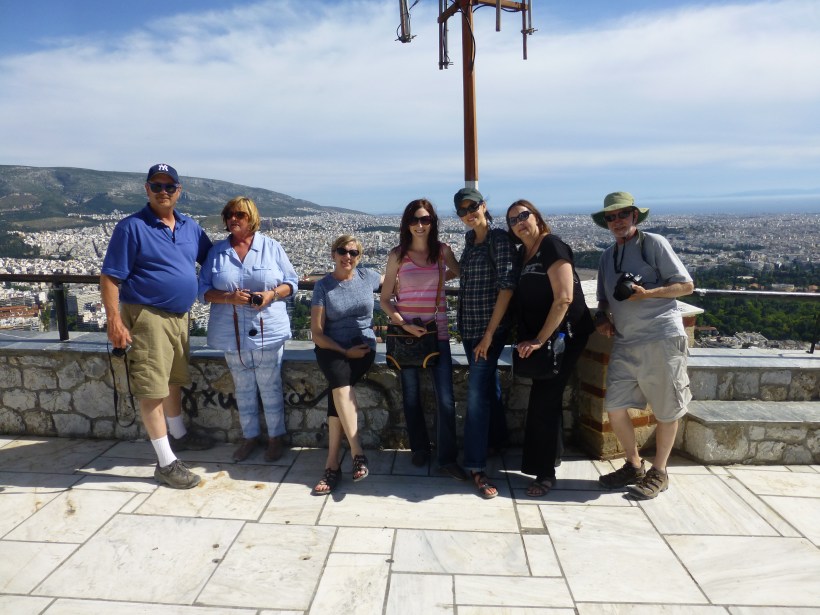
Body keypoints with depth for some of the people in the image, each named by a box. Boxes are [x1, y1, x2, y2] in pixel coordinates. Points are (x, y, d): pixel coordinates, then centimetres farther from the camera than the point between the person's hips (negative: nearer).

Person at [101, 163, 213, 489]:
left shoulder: (190, 226, 7)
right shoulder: (131, 227, -12)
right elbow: (110, 278, -13)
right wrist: (114, 321, -20)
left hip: (179, 315, 7)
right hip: (146, 316, -7)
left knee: (174, 379, 22)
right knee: (153, 388, -3)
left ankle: (178, 434, 42)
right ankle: (166, 462, 4)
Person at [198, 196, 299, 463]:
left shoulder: (272, 247, 0)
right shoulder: (217, 251, 4)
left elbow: (291, 282, 2)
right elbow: (204, 290, 1)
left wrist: (272, 294, -17)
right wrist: (229, 297, -17)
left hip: (268, 331, -2)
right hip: (232, 334, 2)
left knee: (270, 388, 7)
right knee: (243, 388, 13)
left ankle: (275, 436, 22)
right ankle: (250, 436, 28)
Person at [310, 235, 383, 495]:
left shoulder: (367, 276, 5)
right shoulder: (323, 286, -1)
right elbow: (317, 333, -3)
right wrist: (345, 352, -14)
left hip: (363, 346, 1)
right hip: (332, 348, 0)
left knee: (337, 390, -26)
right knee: (342, 385, -33)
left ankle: (332, 464, -22)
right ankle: (358, 454, -27)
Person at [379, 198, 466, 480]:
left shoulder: (443, 251, 0)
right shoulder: (397, 255, -2)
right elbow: (385, 299, -1)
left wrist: (437, 278, 1)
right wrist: (405, 325, -14)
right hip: (405, 331, 0)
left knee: (446, 399, -4)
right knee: (411, 395, 11)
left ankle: (447, 457, 8)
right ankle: (420, 448, 29)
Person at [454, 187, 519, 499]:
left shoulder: (500, 239, -12)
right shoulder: (469, 238, 11)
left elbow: (507, 287, -17)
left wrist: (489, 334, -19)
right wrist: (465, 327, 16)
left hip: (489, 328, -7)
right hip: (469, 326, 7)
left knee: (477, 394, -10)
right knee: (488, 388, 19)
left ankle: (476, 467, -3)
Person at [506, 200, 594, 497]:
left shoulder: (552, 246, -15)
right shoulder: (523, 254, 9)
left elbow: (564, 298, -22)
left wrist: (540, 339, -21)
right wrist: (527, 337, 3)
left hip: (563, 334, -8)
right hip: (538, 336, 8)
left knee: (543, 398, -6)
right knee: (548, 395, 18)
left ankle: (545, 472, 5)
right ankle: (553, 453, 37)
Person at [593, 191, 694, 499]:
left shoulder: (653, 243, -2)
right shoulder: (608, 255, 16)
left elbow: (686, 285, -4)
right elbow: (604, 297, 24)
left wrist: (647, 293, -17)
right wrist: (602, 316, 2)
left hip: (661, 338, -5)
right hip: (625, 342, 6)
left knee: (666, 410, 5)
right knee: (615, 407, 3)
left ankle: (659, 473, 22)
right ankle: (634, 466, 23)